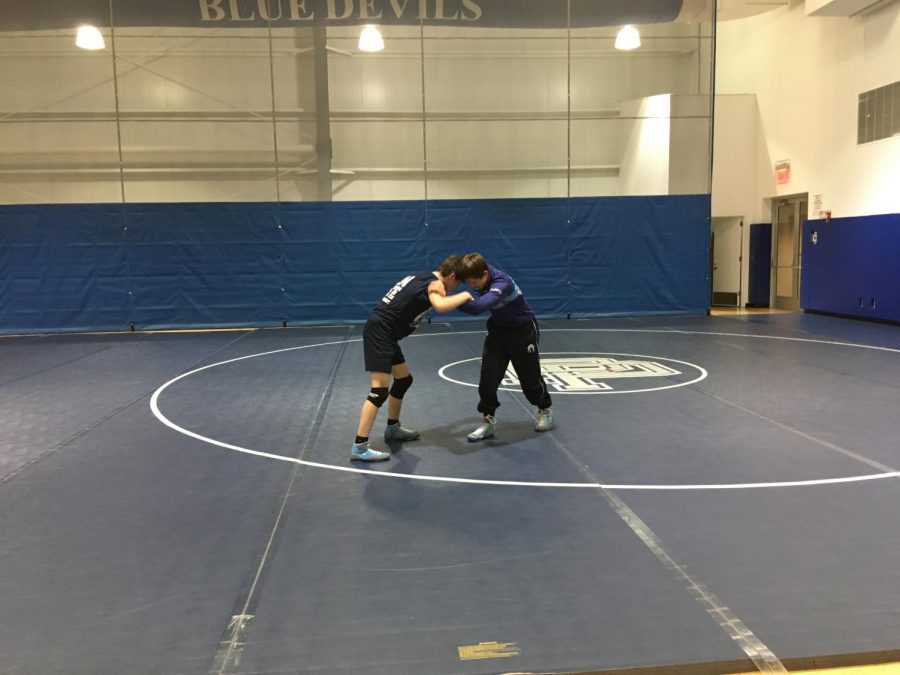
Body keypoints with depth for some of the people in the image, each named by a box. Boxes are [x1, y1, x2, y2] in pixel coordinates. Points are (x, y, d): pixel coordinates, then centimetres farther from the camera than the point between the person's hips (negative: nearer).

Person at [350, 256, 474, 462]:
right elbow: (440, 306, -30)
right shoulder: (436, 284, -10)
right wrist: (464, 296, -15)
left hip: (383, 331, 10)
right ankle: (359, 447, -13)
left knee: (404, 379, 22)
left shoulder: (425, 277, 17)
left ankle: (393, 428, 35)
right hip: (380, 332, -10)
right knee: (380, 391, -13)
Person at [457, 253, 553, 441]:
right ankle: (488, 421, 4)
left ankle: (545, 410, 36)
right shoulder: (479, 273, -15)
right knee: (488, 376, -7)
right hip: (498, 329, 6)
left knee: (529, 376, 9)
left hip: (523, 330, -6)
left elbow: (479, 306, -52)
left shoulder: (502, 283, -37)